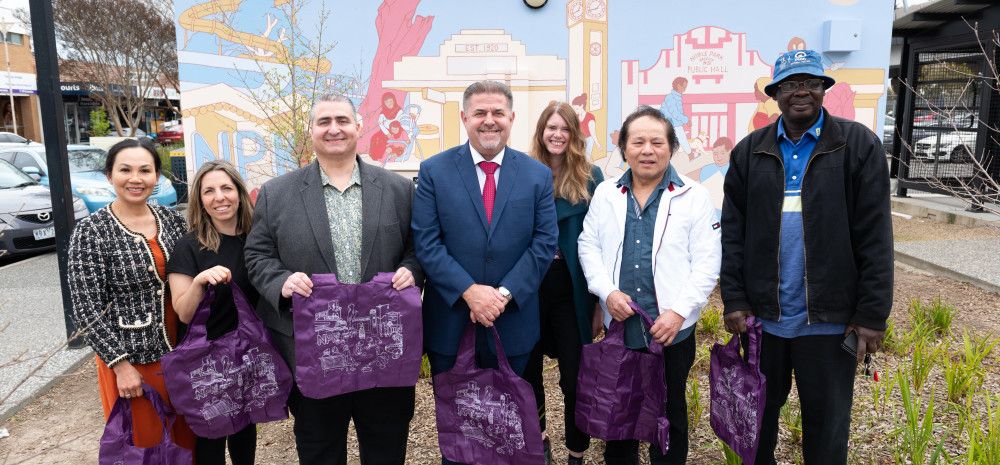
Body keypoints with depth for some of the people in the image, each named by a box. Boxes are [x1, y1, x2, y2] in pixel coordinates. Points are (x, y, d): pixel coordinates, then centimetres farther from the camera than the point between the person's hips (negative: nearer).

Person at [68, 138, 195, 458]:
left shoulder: (172, 220, 2)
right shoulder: (91, 231, -11)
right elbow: (86, 307, -12)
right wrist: (120, 364, -14)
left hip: (182, 350, 4)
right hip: (131, 358, -4)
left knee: (187, 436, 15)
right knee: (144, 443, 10)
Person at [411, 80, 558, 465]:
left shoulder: (538, 175, 2)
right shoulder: (434, 171, -3)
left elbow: (544, 243, -3)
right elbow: (426, 243, -8)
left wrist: (505, 293, -14)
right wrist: (469, 291, -18)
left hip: (513, 322, 1)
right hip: (450, 322, -1)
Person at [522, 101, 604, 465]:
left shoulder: (591, 177, -2)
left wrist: (600, 299, -6)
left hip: (572, 288, -2)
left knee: (575, 375, 5)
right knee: (528, 368, 16)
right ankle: (537, 434, 41)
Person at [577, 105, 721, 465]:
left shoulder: (694, 197, -3)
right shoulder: (605, 193, 6)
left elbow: (707, 263, -6)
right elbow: (589, 246, 7)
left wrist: (679, 312, -15)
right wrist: (607, 291, -8)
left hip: (673, 329, -2)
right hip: (619, 325, 2)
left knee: (670, 412, 14)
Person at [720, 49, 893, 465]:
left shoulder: (859, 144, -3)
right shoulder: (750, 151, 4)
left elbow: (875, 236, -6)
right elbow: (733, 231, 2)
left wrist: (872, 315, -9)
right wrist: (734, 300, -3)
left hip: (829, 318, -2)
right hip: (761, 314, 2)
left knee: (827, 423, 12)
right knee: (759, 413, 18)